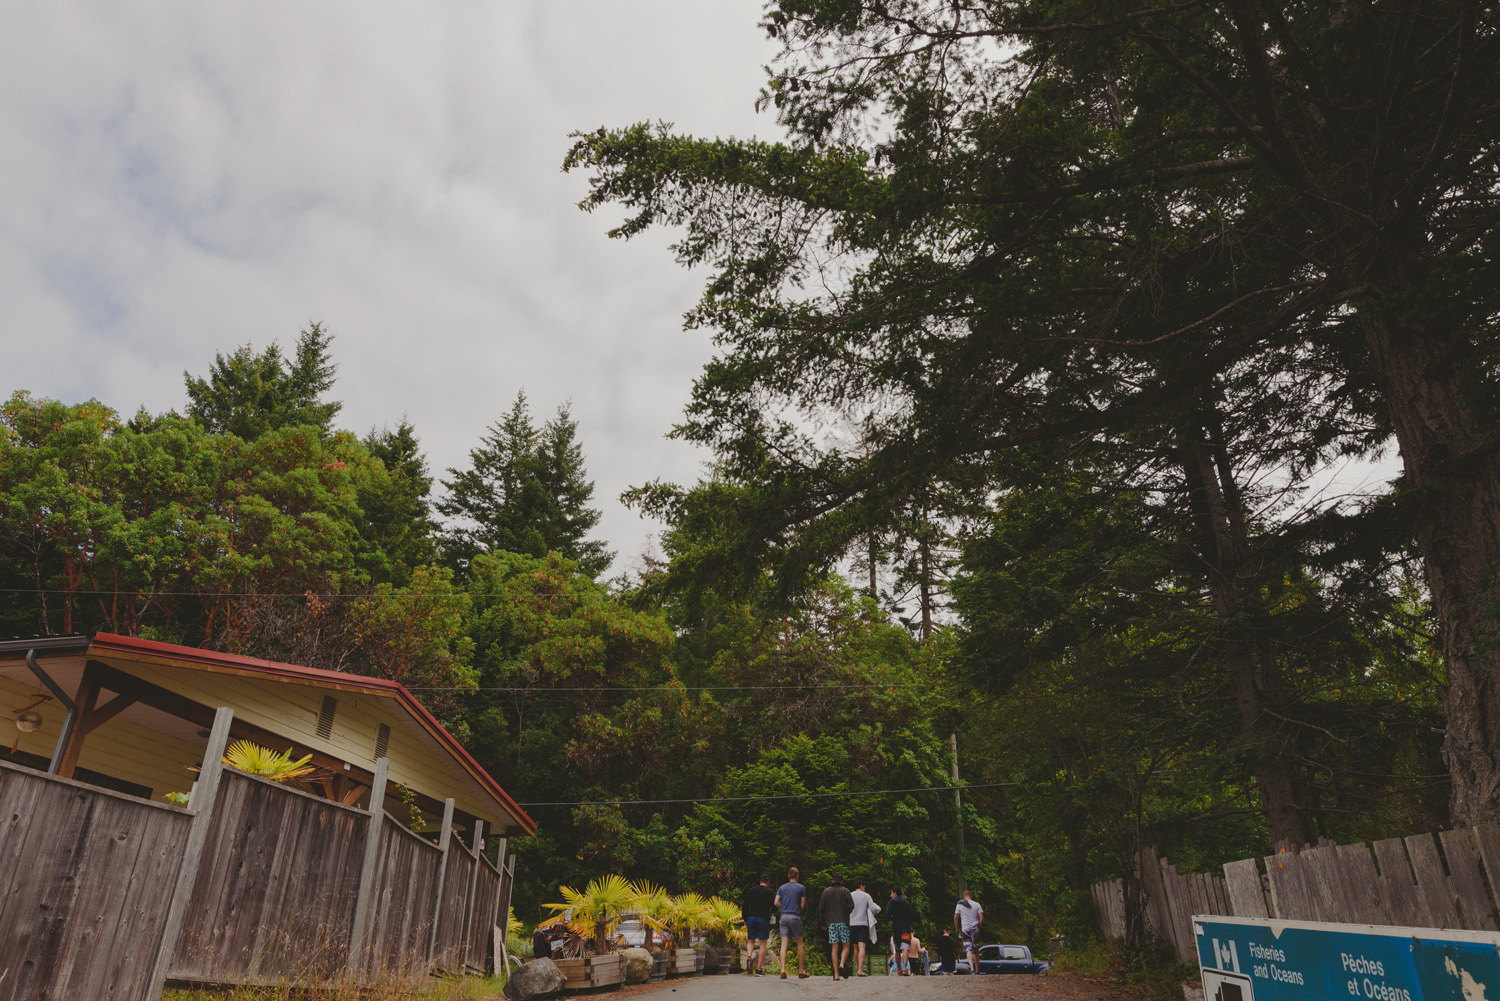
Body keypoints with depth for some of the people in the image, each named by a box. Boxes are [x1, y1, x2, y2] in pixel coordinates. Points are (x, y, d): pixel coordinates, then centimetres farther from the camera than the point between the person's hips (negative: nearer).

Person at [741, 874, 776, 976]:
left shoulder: (751, 890, 9)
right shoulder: (770, 892, 0)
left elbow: (744, 905, 7)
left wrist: (745, 920, 13)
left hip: (751, 918, 3)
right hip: (764, 919, -3)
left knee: (751, 941, 14)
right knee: (762, 944, 3)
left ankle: (750, 956, -16)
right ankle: (759, 969, -1)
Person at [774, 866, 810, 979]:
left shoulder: (782, 887, 9)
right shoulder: (801, 888, 1)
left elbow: (776, 902, 2)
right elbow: (803, 905, 0)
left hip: (784, 916, 3)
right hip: (795, 916, -3)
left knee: (784, 944, -1)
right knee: (799, 943, 9)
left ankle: (783, 970, -12)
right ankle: (801, 971, 12)